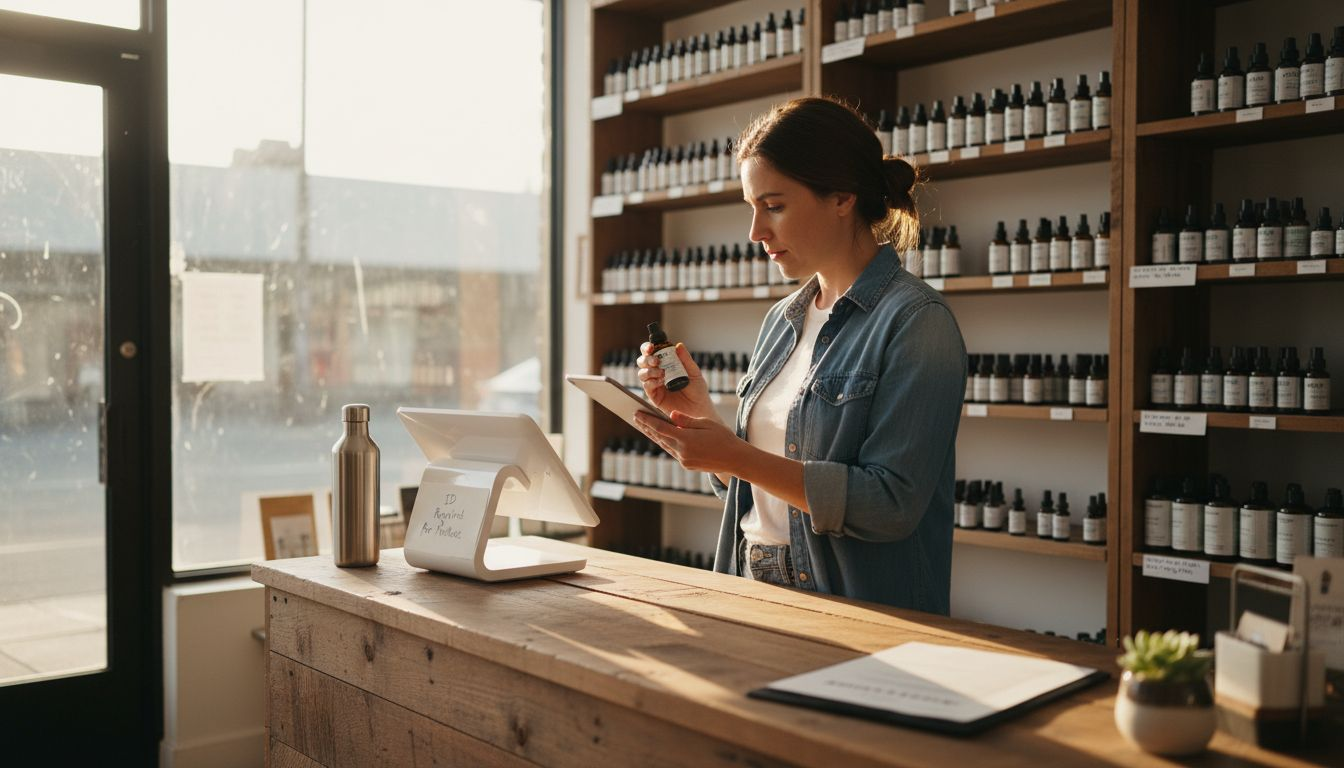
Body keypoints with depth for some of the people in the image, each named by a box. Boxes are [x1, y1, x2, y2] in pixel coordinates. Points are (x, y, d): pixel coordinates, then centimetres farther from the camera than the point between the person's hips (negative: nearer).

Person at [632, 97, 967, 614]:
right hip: (754, 593, 6)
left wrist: (736, 457, -18)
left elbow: (893, 504, -17)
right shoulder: (782, 320, 13)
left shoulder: (916, 321, -9)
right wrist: (697, 414, 2)